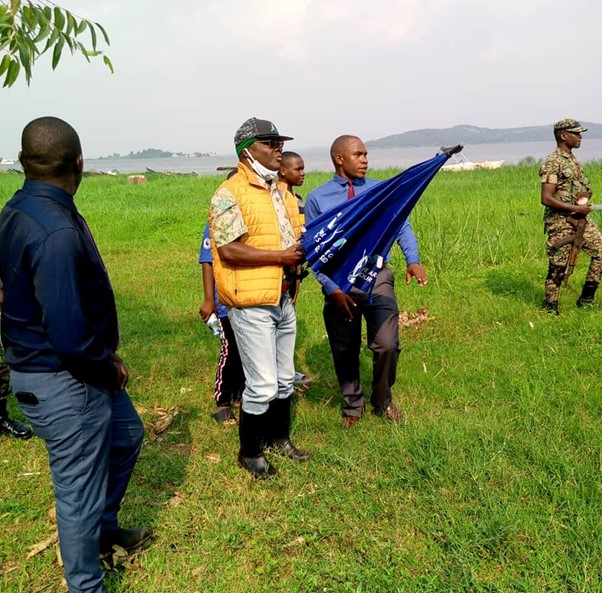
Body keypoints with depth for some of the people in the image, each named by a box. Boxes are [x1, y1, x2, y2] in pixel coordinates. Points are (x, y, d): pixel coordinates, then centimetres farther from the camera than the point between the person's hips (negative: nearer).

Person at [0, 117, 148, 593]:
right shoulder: (56, 231, -29)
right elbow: (69, 337, -33)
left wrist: (107, 360, 9)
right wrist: (109, 367, -11)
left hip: (43, 363, 10)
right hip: (64, 382, -10)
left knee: (126, 435, 28)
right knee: (79, 489, 9)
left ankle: (103, 527, 48)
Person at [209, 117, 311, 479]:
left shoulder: (282, 191, 14)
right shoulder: (230, 194, -13)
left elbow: (298, 234, 20)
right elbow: (228, 250, -22)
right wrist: (280, 256, -20)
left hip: (284, 300, 8)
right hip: (251, 304, -8)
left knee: (284, 378, 19)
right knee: (262, 385, -2)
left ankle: (280, 437, 38)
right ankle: (250, 452, 19)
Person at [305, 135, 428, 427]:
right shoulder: (317, 199, -2)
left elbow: (402, 226, 1)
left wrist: (412, 260, -17)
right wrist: (332, 289, -11)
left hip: (377, 276, 1)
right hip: (339, 281, 0)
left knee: (387, 345, -8)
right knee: (345, 351, 12)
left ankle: (383, 401, 21)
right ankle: (353, 405, 36)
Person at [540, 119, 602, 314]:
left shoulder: (574, 161, 13)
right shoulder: (552, 163, -14)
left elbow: (583, 187, 23)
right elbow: (546, 199, -21)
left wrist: (585, 197, -1)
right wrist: (577, 208, -19)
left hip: (580, 219, 8)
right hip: (560, 223, -8)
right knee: (558, 268, -2)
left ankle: (586, 300, 17)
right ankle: (550, 309, 13)